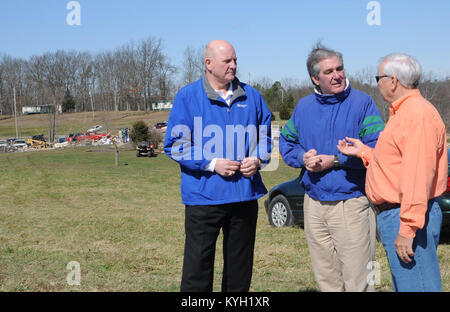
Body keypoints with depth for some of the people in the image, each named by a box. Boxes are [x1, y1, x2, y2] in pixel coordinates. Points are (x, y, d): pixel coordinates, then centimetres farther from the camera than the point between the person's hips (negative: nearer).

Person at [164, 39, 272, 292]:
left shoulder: (252, 96, 9)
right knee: (198, 267, -1)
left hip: (245, 195, 4)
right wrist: (211, 164, -15)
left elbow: (265, 136, 19)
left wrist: (258, 159, -2)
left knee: (240, 268, 14)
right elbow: (175, 144, -4)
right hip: (203, 196, -4)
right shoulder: (188, 97, -3)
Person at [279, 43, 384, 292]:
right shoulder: (303, 107, 10)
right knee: (325, 278, 15)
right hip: (314, 204, 5)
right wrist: (303, 157, -3)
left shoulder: (362, 103, -5)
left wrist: (335, 160, -16)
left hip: (351, 203, -5)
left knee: (357, 280, -4)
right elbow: (286, 142, 18)